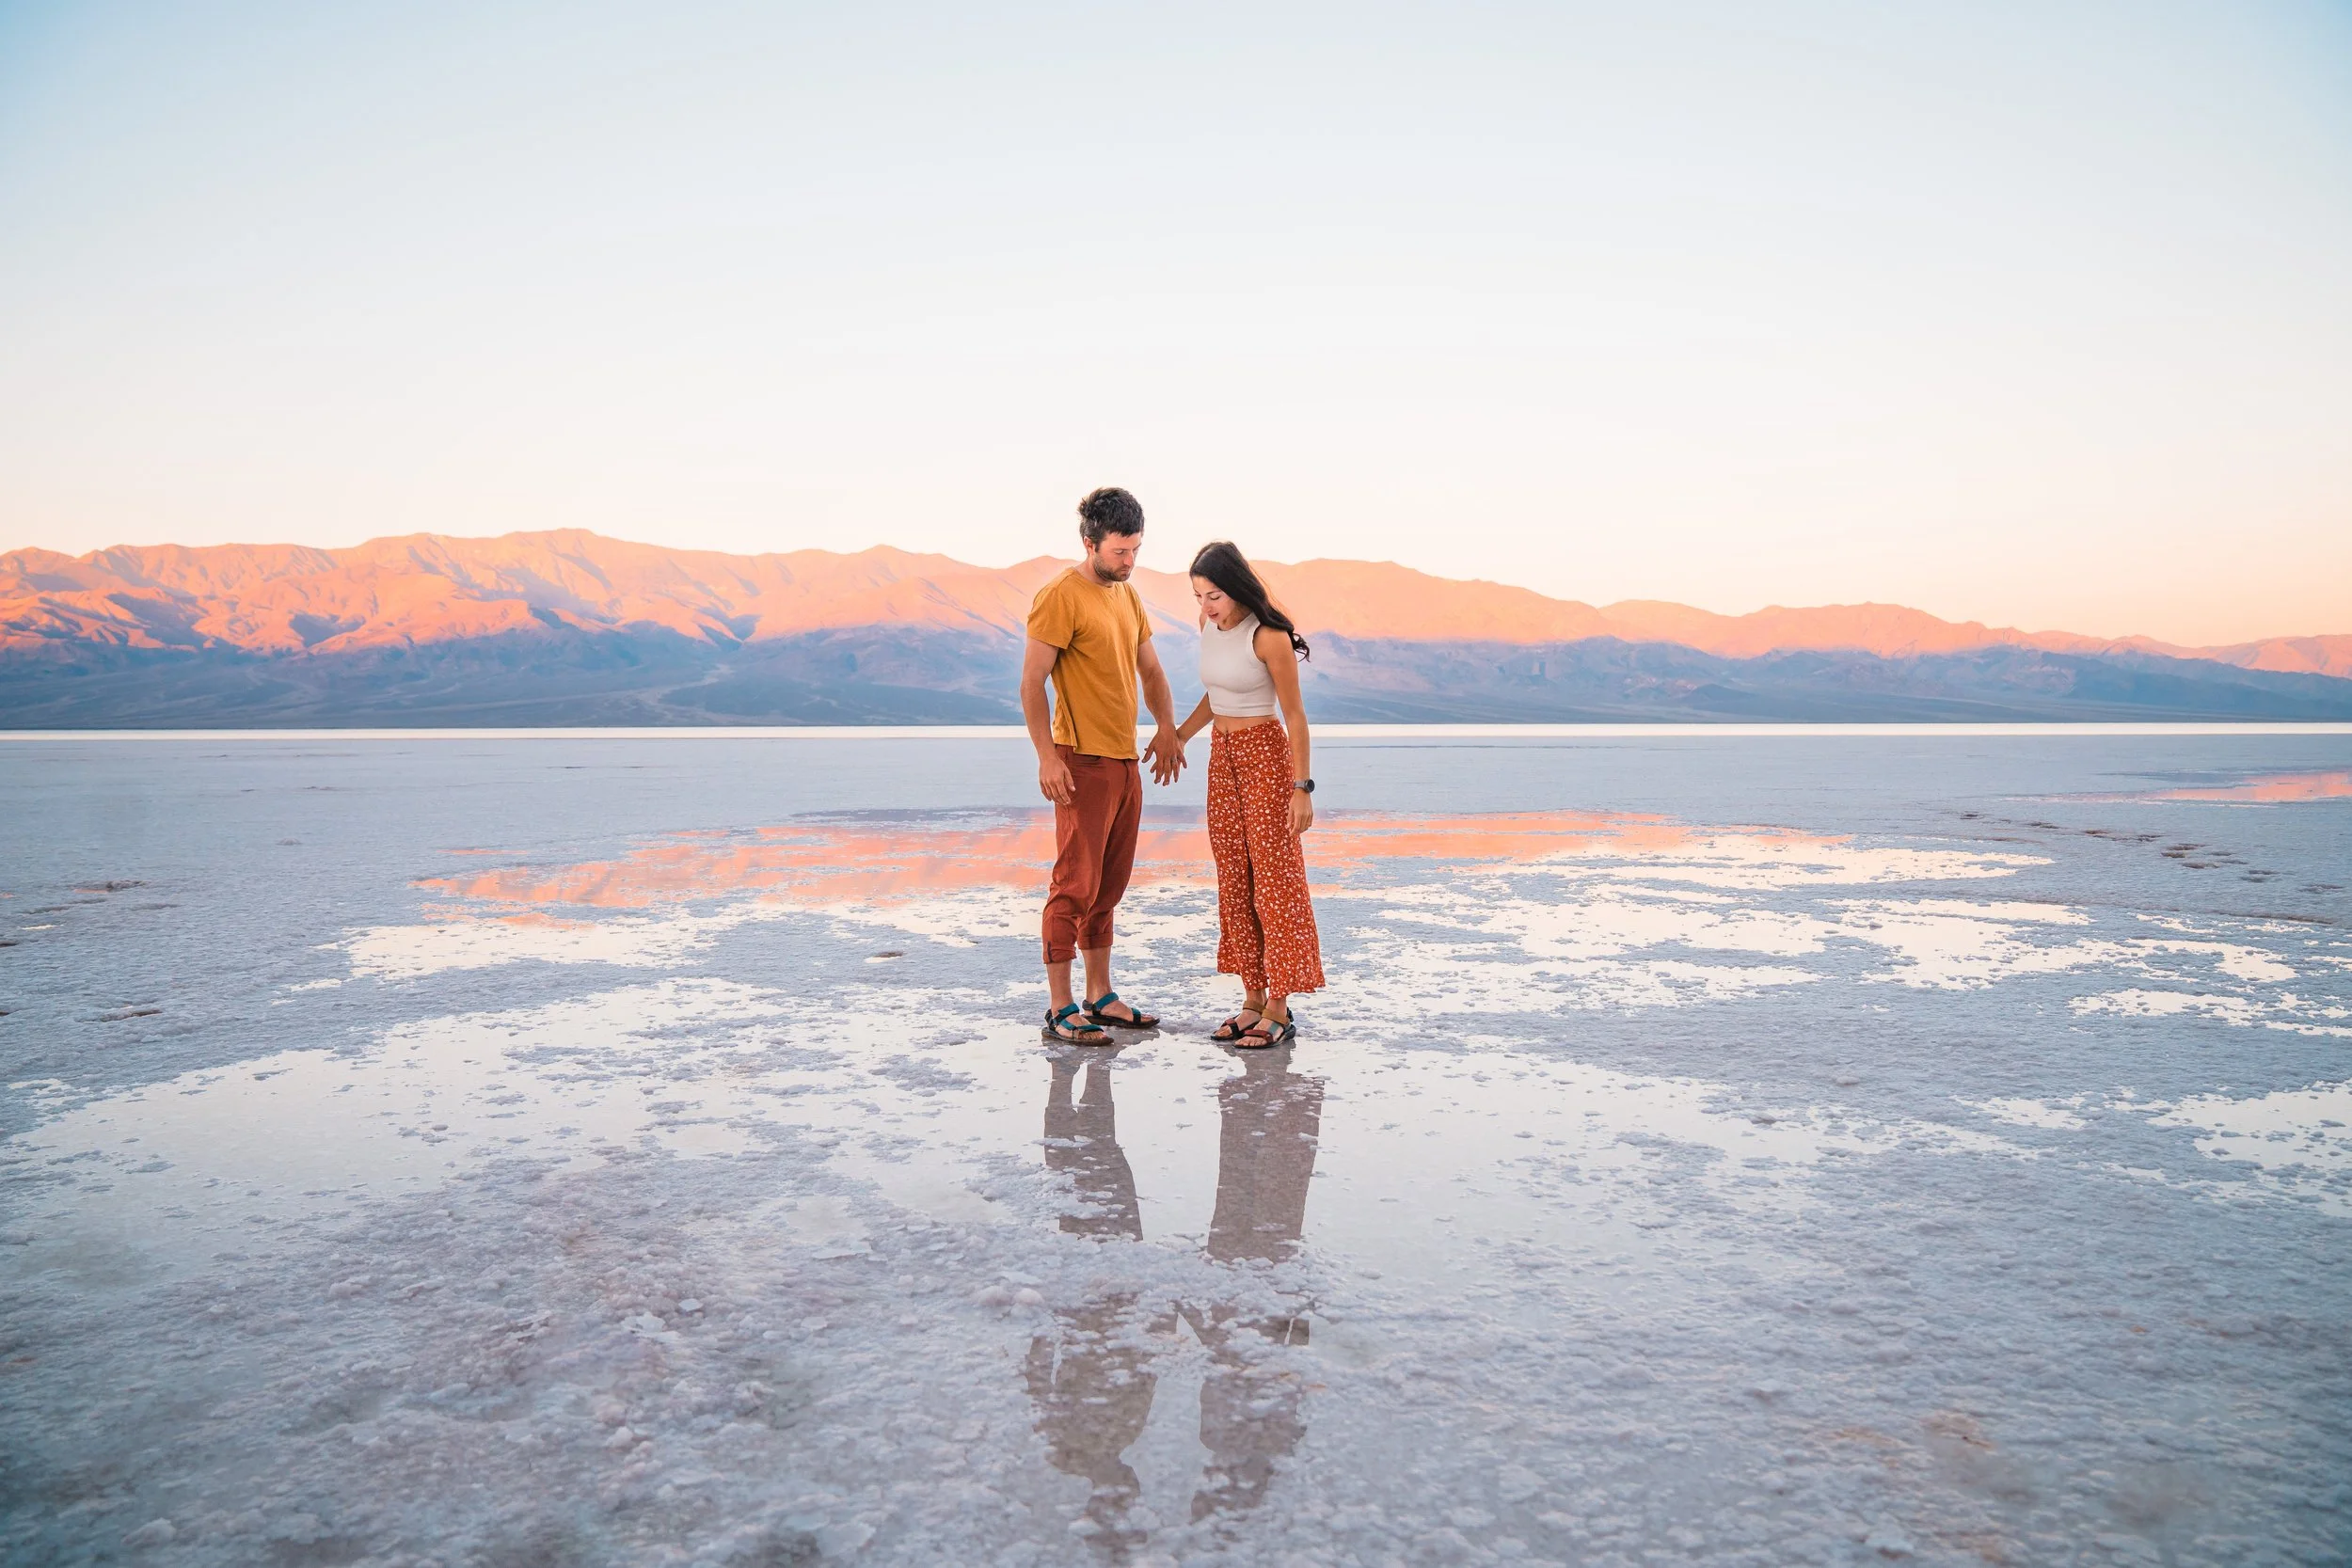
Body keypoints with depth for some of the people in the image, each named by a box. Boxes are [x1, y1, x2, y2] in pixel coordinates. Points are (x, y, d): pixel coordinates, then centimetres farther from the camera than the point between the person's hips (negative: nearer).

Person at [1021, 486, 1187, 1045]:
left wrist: (1167, 727, 5)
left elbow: (1150, 669, 21)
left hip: (1126, 763, 8)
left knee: (1108, 887, 13)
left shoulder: (1128, 595, 15)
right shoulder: (1060, 597, -10)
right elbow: (1031, 684, -13)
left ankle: (1101, 998, 21)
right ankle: (1060, 1010, 0)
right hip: (1083, 763, -8)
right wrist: (1048, 756, -20)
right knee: (1075, 885, -6)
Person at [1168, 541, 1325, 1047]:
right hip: (1223, 757, 8)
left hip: (1265, 755, -8)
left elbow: (1294, 713, -15)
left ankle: (1279, 1010, 2)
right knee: (1233, 880, 8)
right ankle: (1253, 1000, 15)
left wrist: (1301, 787, -17)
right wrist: (1180, 735, 13)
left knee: (1274, 878, -4)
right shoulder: (1209, 624, 4)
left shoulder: (1268, 636, -18)